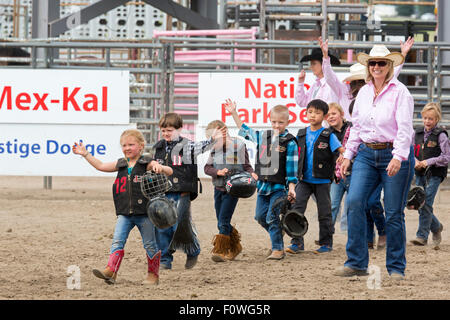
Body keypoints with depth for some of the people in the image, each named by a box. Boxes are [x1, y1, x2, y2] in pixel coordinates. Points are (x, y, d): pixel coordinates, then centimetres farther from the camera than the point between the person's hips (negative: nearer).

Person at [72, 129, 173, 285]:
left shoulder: (147, 163, -3)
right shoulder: (121, 164, 12)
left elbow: (169, 171, -8)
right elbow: (101, 166, 22)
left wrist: (160, 168, -30)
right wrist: (85, 154, 19)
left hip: (144, 212, -4)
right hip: (124, 213, 4)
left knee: (150, 244, 6)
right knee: (117, 240, -10)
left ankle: (153, 274, 17)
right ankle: (110, 271, -19)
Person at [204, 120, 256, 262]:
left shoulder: (238, 146, -7)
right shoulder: (215, 149, 6)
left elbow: (246, 165, -2)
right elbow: (207, 167, 3)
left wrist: (251, 173, -22)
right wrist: (218, 172, -16)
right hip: (218, 188, 6)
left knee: (224, 220, -13)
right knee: (221, 222, 11)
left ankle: (221, 251, -11)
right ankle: (234, 247, 27)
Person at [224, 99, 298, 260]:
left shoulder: (290, 142, -8)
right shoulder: (263, 136, 8)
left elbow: (292, 168, -10)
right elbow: (245, 130, 25)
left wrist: (291, 188, -16)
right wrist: (234, 114, 25)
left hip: (279, 186, -6)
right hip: (263, 185, 6)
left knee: (272, 217, -12)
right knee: (260, 216, 10)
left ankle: (278, 249, -3)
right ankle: (277, 239, 30)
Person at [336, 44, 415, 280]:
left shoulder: (400, 92, -7)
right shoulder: (364, 92, 11)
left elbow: (405, 128, -14)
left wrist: (398, 157, -25)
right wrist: (348, 155, 14)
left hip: (394, 155, -5)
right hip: (366, 154, 5)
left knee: (394, 213, -1)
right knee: (354, 202, -11)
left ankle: (396, 267, 10)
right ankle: (356, 263, -6)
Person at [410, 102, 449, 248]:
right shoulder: (418, 133, 9)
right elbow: (411, 151, 18)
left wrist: (428, 162, -17)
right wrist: (415, 160, -3)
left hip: (434, 174, -6)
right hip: (420, 174, 6)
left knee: (426, 204, -13)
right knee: (419, 204, 7)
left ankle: (422, 236, -9)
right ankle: (436, 227, 30)